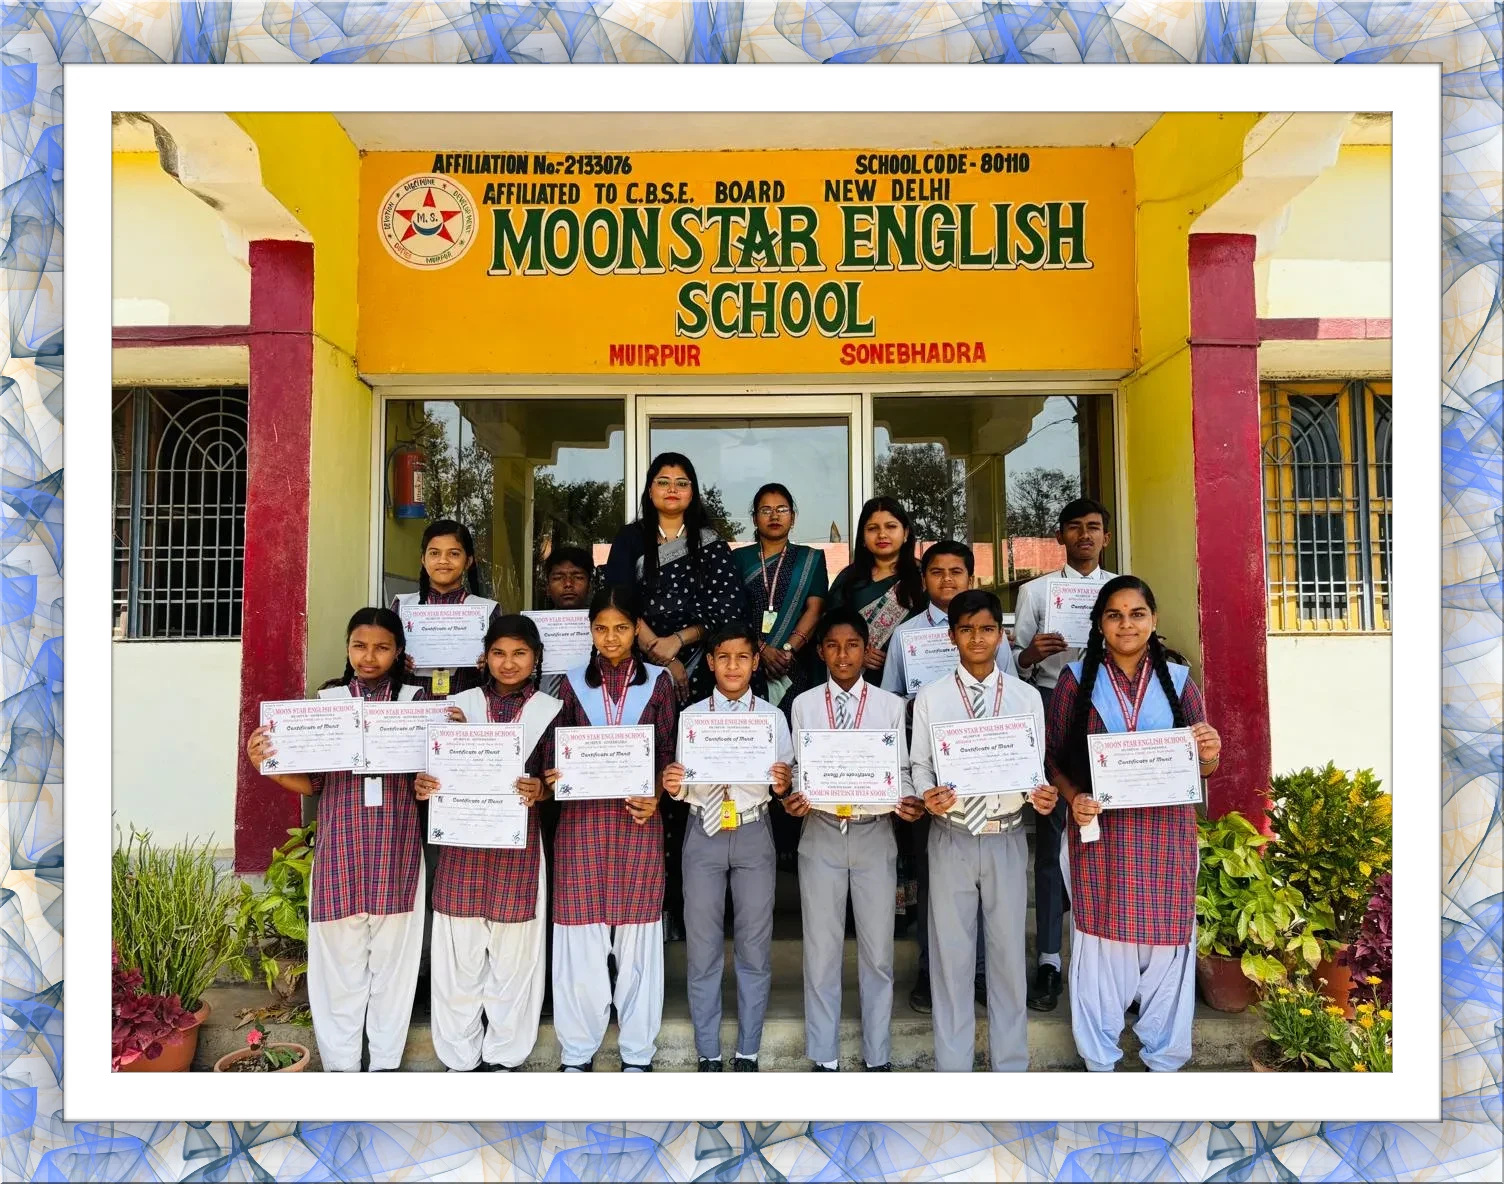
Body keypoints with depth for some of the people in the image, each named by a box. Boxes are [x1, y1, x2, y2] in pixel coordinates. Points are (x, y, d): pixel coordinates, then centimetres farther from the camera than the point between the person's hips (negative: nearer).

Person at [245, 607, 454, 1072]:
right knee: (339, 956, 6)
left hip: (395, 846, 0)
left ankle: (386, 1063, 23)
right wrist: (266, 765, -11)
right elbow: (311, 782, 6)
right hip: (340, 846, 1)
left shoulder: (417, 700, 4)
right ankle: (340, 1065, 22)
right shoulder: (327, 699, 6)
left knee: (392, 955, 8)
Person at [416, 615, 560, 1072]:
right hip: (463, 841, 1)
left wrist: (540, 790, -21)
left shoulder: (550, 710, 3)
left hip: (519, 844, -1)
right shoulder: (461, 704, 7)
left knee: (514, 954, 6)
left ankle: (504, 1056, 23)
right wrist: (423, 784, -14)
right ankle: (460, 1057, 23)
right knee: (459, 954, 6)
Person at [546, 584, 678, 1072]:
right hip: (582, 817, 1)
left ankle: (637, 1053, 17)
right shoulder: (574, 681, 8)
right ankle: (577, 1052, 17)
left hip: (638, 817, 0)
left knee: (638, 933, 4)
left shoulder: (657, 681, 6)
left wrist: (656, 796, -12)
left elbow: (667, 753, 5)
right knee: (581, 935, 3)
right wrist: (552, 777, -11)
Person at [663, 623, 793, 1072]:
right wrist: (673, 786, -20)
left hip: (753, 833, 0)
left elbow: (784, 781, 0)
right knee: (702, 949, 7)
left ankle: (748, 1053, 22)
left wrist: (784, 784, -22)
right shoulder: (691, 716, 3)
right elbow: (684, 785, 2)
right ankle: (708, 1055, 21)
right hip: (704, 833, 0)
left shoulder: (773, 716, 3)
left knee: (755, 947, 7)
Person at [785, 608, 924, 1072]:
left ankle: (877, 1057, 25)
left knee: (877, 951, 9)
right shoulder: (804, 705, 3)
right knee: (821, 949, 8)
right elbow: (799, 769, 3)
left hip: (874, 834, 0)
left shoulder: (891, 705, 3)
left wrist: (908, 802, -18)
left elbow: (901, 770, 2)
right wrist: (794, 799, -17)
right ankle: (824, 1058, 23)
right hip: (822, 833, 0)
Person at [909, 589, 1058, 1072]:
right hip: (951, 838, -1)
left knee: (1009, 952, 10)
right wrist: (928, 795, -17)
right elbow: (920, 765, 3)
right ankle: (952, 1065, 22)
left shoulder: (1027, 697, 4)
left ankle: (1010, 1064, 25)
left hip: (1006, 838, 1)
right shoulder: (930, 697, 1)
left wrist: (1041, 794, -17)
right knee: (951, 954, 8)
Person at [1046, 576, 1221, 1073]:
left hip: (1167, 833, 1)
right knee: (1101, 940, 6)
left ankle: (1164, 1058, 27)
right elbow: (1055, 757, 1)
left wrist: (1209, 754, -12)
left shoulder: (1177, 679, 6)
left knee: (1167, 941, 8)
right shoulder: (1077, 679, 1)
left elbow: (1200, 765, 10)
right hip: (1102, 831, -1)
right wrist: (1073, 798, -16)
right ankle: (1100, 1059, 23)